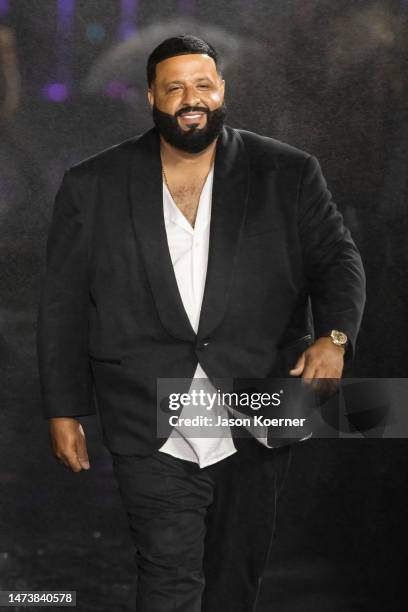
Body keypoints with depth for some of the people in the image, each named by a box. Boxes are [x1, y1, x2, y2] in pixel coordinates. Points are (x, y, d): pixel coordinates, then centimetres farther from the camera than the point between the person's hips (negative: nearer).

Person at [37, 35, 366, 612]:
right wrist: (63, 410, 4)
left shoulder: (289, 174, 3)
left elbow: (338, 258, 3)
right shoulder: (92, 186, 3)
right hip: (153, 430, -1)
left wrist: (334, 335, -17)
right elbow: (63, 303, 7)